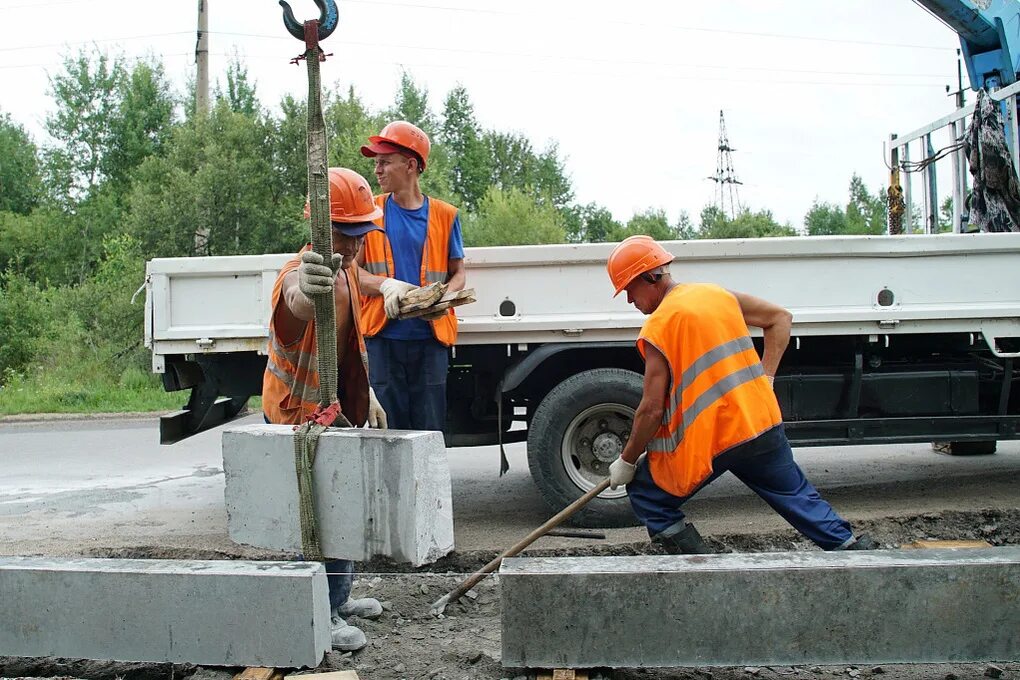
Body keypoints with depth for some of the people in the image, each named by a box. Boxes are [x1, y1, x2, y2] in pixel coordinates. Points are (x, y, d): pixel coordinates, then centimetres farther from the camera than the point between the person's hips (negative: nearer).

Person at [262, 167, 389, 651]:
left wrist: (367, 396, 19)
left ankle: (337, 598, 36)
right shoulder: (304, 274, -29)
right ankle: (322, 616, 5)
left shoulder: (345, 271, 4)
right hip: (298, 413, -10)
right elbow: (293, 306, -57)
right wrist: (305, 290, -80)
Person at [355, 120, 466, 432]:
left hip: (430, 337, 1)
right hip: (383, 337, 0)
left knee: (430, 430, 2)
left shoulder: (444, 215, 7)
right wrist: (386, 285, -18)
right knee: (386, 426, 1)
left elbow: (458, 274, 12)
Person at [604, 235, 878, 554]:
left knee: (646, 495, 10)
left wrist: (627, 461, 0)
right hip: (762, 422, 6)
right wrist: (765, 378, 14)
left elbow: (652, 410, -12)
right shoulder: (717, 294, 9)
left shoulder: (657, 328, -10)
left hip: (707, 441, -6)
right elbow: (780, 318, 19)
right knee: (798, 497, 23)